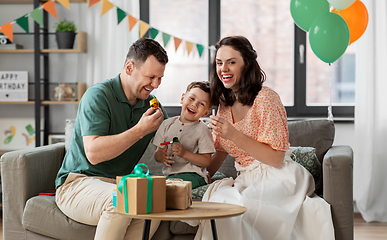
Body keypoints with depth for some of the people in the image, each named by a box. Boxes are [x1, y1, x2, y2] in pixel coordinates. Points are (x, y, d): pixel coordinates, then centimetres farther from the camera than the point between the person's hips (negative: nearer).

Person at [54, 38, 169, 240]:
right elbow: (93, 153, -22)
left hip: (122, 185, 6)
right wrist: (139, 131, -21)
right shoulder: (98, 95, -12)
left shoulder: (152, 106, 9)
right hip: (78, 183, -5)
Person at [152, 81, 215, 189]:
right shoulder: (167, 124, 12)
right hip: (168, 174, 4)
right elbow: (157, 153, 13)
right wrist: (161, 156, -11)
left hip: (193, 175, -4)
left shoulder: (202, 130, 0)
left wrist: (184, 153, -18)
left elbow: (206, 161, -6)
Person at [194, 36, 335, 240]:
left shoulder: (265, 98, -13)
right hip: (248, 180, 6)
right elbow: (221, 150, 21)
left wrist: (234, 135, -24)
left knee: (223, 201, -29)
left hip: (276, 180, -6)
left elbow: (276, 158, -16)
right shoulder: (225, 103, 10)